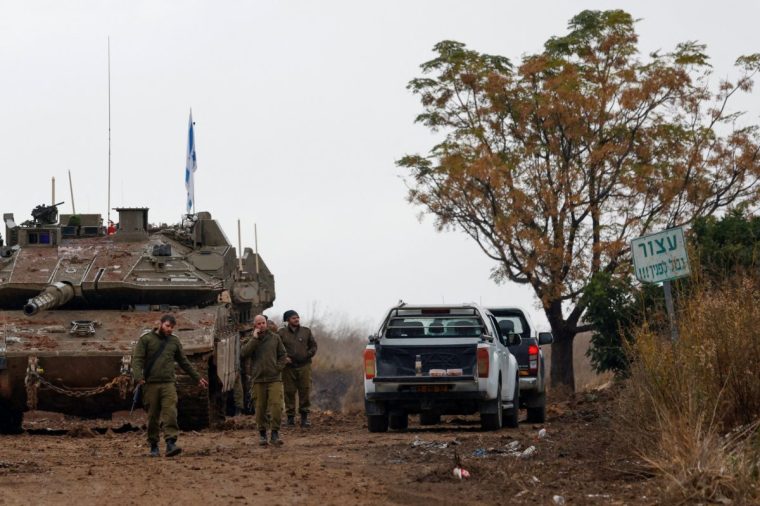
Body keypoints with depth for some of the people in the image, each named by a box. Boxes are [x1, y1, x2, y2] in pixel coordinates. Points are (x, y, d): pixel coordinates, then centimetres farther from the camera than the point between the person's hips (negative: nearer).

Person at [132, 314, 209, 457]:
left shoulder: (174, 341, 16)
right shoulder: (146, 339, 5)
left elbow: (184, 362, 24)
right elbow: (137, 360, -3)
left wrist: (198, 378, 24)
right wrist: (138, 378, -20)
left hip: (168, 383, 2)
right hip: (151, 384, -2)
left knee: (170, 413, -15)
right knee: (152, 416, 1)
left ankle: (171, 444, -23)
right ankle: (153, 446, 10)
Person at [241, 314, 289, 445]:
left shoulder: (275, 338, 7)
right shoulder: (251, 340, 6)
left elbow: (283, 355, 11)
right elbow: (244, 354, -11)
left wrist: (278, 368, -4)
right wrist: (254, 338, -12)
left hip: (274, 379, 0)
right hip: (259, 379, 0)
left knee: (276, 405, -13)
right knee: (260, 407, 2)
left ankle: (275, 434, -10)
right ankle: (262, 434, 12)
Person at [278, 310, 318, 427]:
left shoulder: (306, 331, 11)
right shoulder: (282, 333, 4)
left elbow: (313, 346, 17)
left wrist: (308, 354, 1)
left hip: (304, 366, 1)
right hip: (289, 367, -1)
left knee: (305, 390, -3)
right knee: (289, 392, -1)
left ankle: (304, 416, 4)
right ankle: (290, 416, 7)